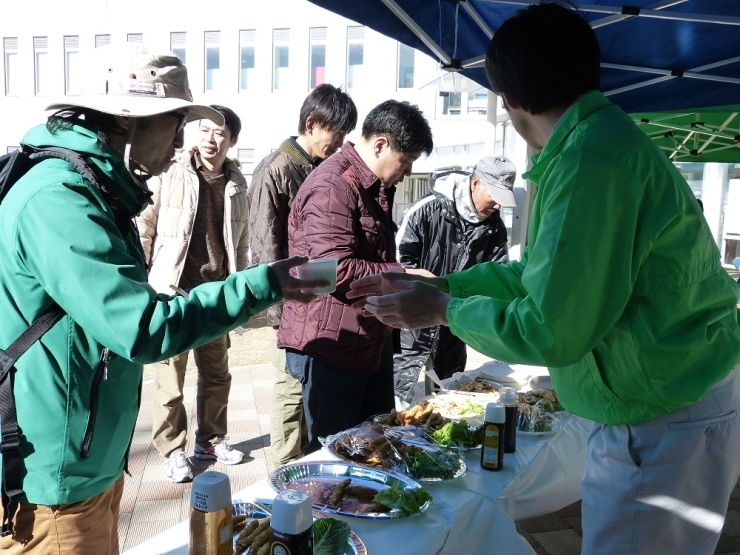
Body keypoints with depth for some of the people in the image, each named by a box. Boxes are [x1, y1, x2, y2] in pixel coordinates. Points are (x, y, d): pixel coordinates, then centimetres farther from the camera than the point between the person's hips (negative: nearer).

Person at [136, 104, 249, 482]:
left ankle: (211, 439, 32)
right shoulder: (170, 174, -5)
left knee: (217, 373, 14)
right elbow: (144, 228, -2)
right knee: (170, 376, 3)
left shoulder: (236, 184, 6)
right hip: (172, 291, -4)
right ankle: (173, 450, 20)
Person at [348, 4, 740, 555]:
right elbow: (539, 272, 12)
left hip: (668, 423, -9)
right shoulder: (599, 136, 6)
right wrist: (436, 285, 11)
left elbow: (551, 333, -25)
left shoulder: (592, 158, -26)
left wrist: (445, 310, -10)